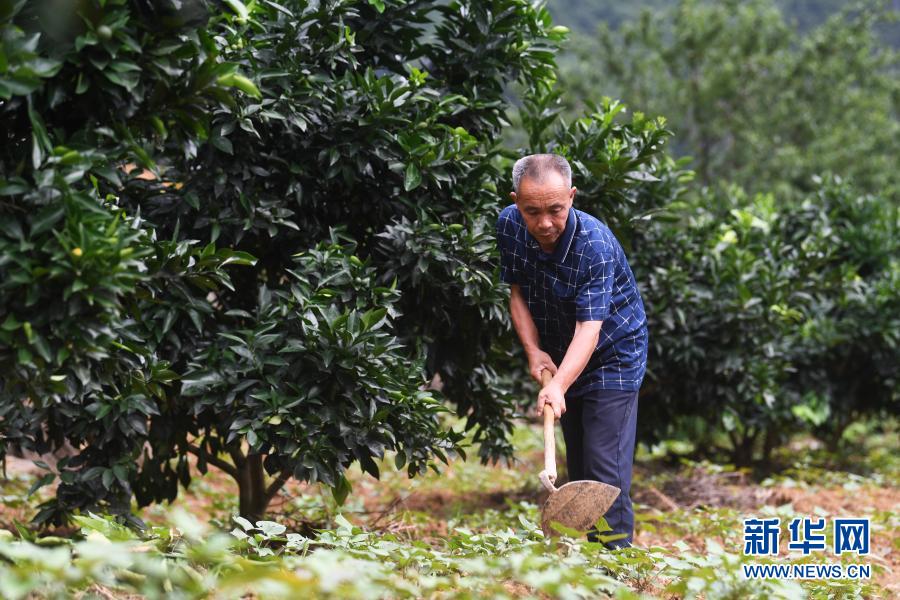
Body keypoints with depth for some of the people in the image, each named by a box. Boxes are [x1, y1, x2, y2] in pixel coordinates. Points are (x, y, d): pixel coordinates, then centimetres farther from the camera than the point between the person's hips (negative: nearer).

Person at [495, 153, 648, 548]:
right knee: (576, 466, 11)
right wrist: (533, 350, -14)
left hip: (613, 354, -6)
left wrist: (559, 386, -48)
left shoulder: (595, 245, -31)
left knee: (605, 469, -14)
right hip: (560, 355, 6)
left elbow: (589, 327, -36)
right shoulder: (509, 226, -13)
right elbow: (517, 292, 0)